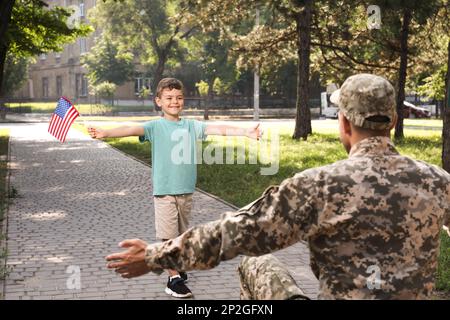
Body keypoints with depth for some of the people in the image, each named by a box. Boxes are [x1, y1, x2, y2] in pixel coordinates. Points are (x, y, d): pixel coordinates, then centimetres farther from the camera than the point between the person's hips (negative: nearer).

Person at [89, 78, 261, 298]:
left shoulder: (191, 126, 7)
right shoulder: (155, 127, -4)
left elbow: (217, 129, 0)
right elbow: (132, 130, -19)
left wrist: (246, 132, -9)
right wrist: (105, 133, -35)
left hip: (186, 190, 4)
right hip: (164, 190, -4)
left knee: (181, 234, 15)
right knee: (169, 235, -4)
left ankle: (177, 268, 33)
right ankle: (174, 279, 1)